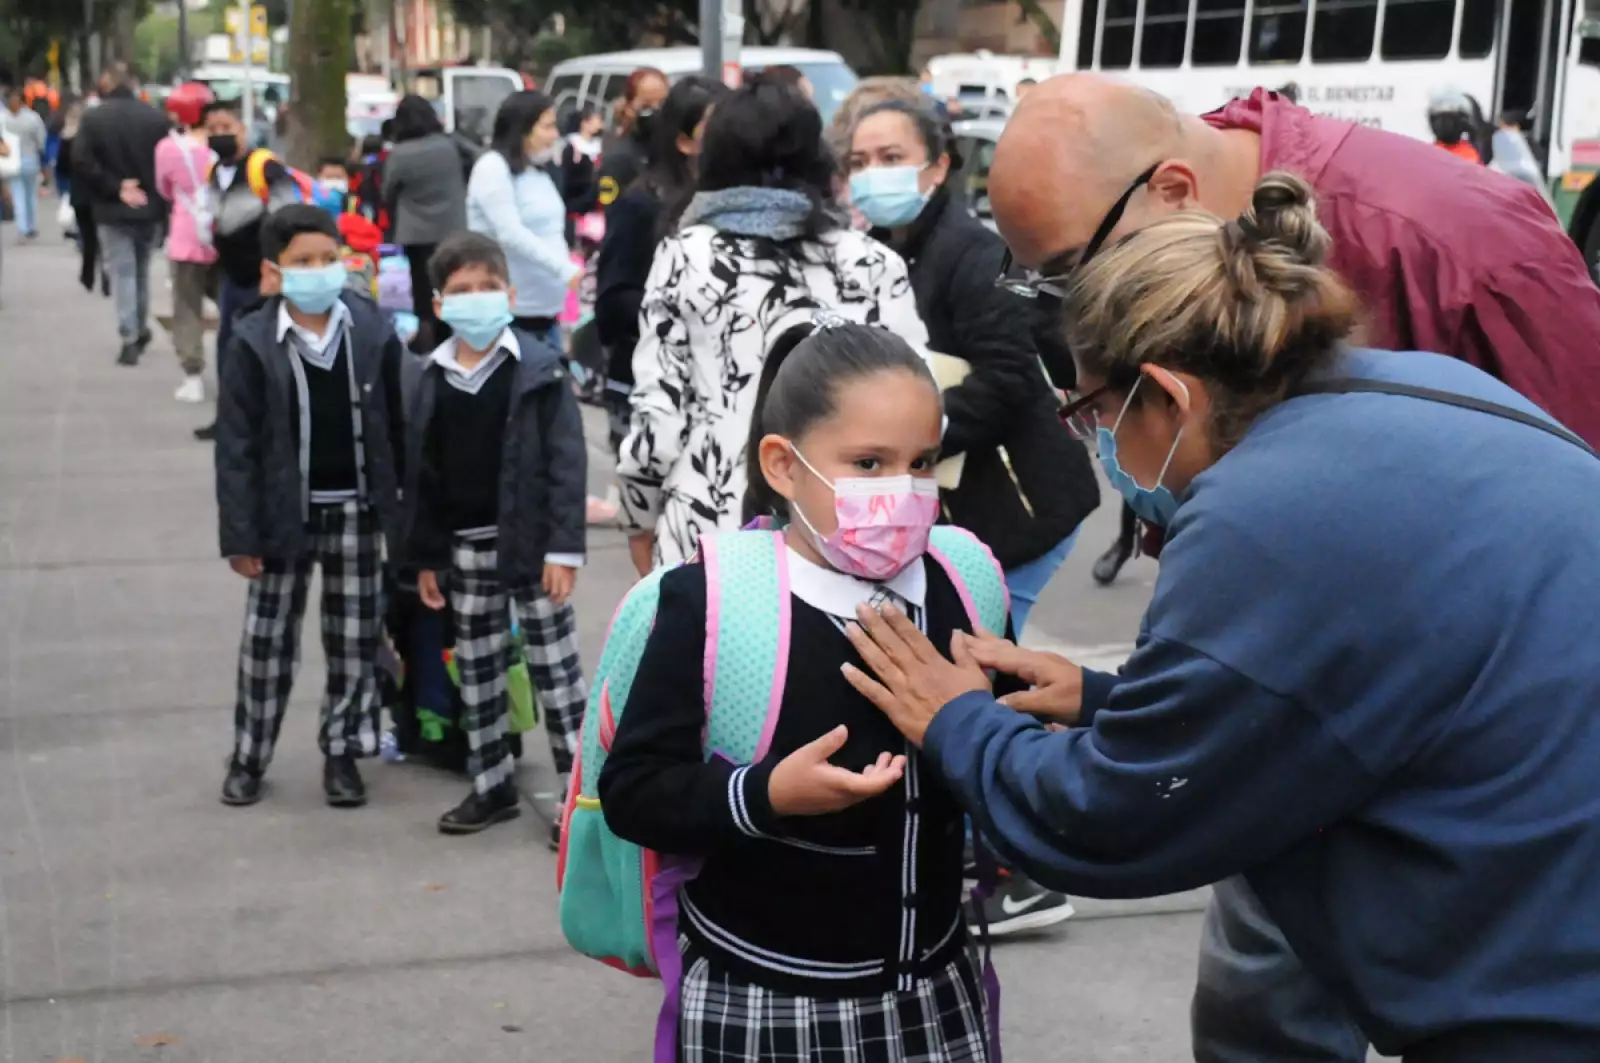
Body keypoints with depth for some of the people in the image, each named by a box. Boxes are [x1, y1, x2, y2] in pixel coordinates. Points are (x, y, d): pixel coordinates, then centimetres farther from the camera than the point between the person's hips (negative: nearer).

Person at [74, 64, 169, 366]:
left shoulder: (92, 118, -7)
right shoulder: (155, 117, -3)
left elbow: (83, 164, -14)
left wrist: (115, 188, -10)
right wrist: (157, 195, 2)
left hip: (113, 211, -2)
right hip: (150, 208, 2)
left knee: (122, 273, 1)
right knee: (141, 270, 20)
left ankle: (129, 339, -7)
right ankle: (141, 330, 29)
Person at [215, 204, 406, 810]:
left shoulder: (374, 334, -6)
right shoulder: (253, 345, -11)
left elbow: (399, 428, 0)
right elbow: (236, 446, -9)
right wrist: (240, 533, -11)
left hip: (356, 511, 2)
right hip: (284, 512, -1)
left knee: (354, 639, 10)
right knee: (267, 639, 10)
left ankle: (341, 750, 25)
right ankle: (248, 756, 24)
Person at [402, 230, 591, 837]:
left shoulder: (539, 367, -9)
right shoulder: (434, 377, 5)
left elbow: (566, 461, -12)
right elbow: (424, 472, 9)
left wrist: (563, 547, -16)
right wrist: (425, 555, 9)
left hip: (530, 541, -5)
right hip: (465, 546, 5)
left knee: (555, 670, 2)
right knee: (476, 669, 14)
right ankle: (491, 785, 26)